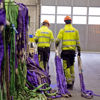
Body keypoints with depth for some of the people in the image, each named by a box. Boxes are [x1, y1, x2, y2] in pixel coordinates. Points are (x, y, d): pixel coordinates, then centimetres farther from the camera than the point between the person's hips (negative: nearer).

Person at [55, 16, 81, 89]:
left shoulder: (62, 30, -2)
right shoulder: (75, 30, 7)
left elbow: (58, 40, -9)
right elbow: (78, 42, 7)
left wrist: (56, 48, 5)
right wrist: (79, 50, 12)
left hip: (65, 50, -4)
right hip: (73, 50, 4)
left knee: (66, 67, -1)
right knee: (71, 66, 19)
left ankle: (69, 83, -3)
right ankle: (72, 80, 22)